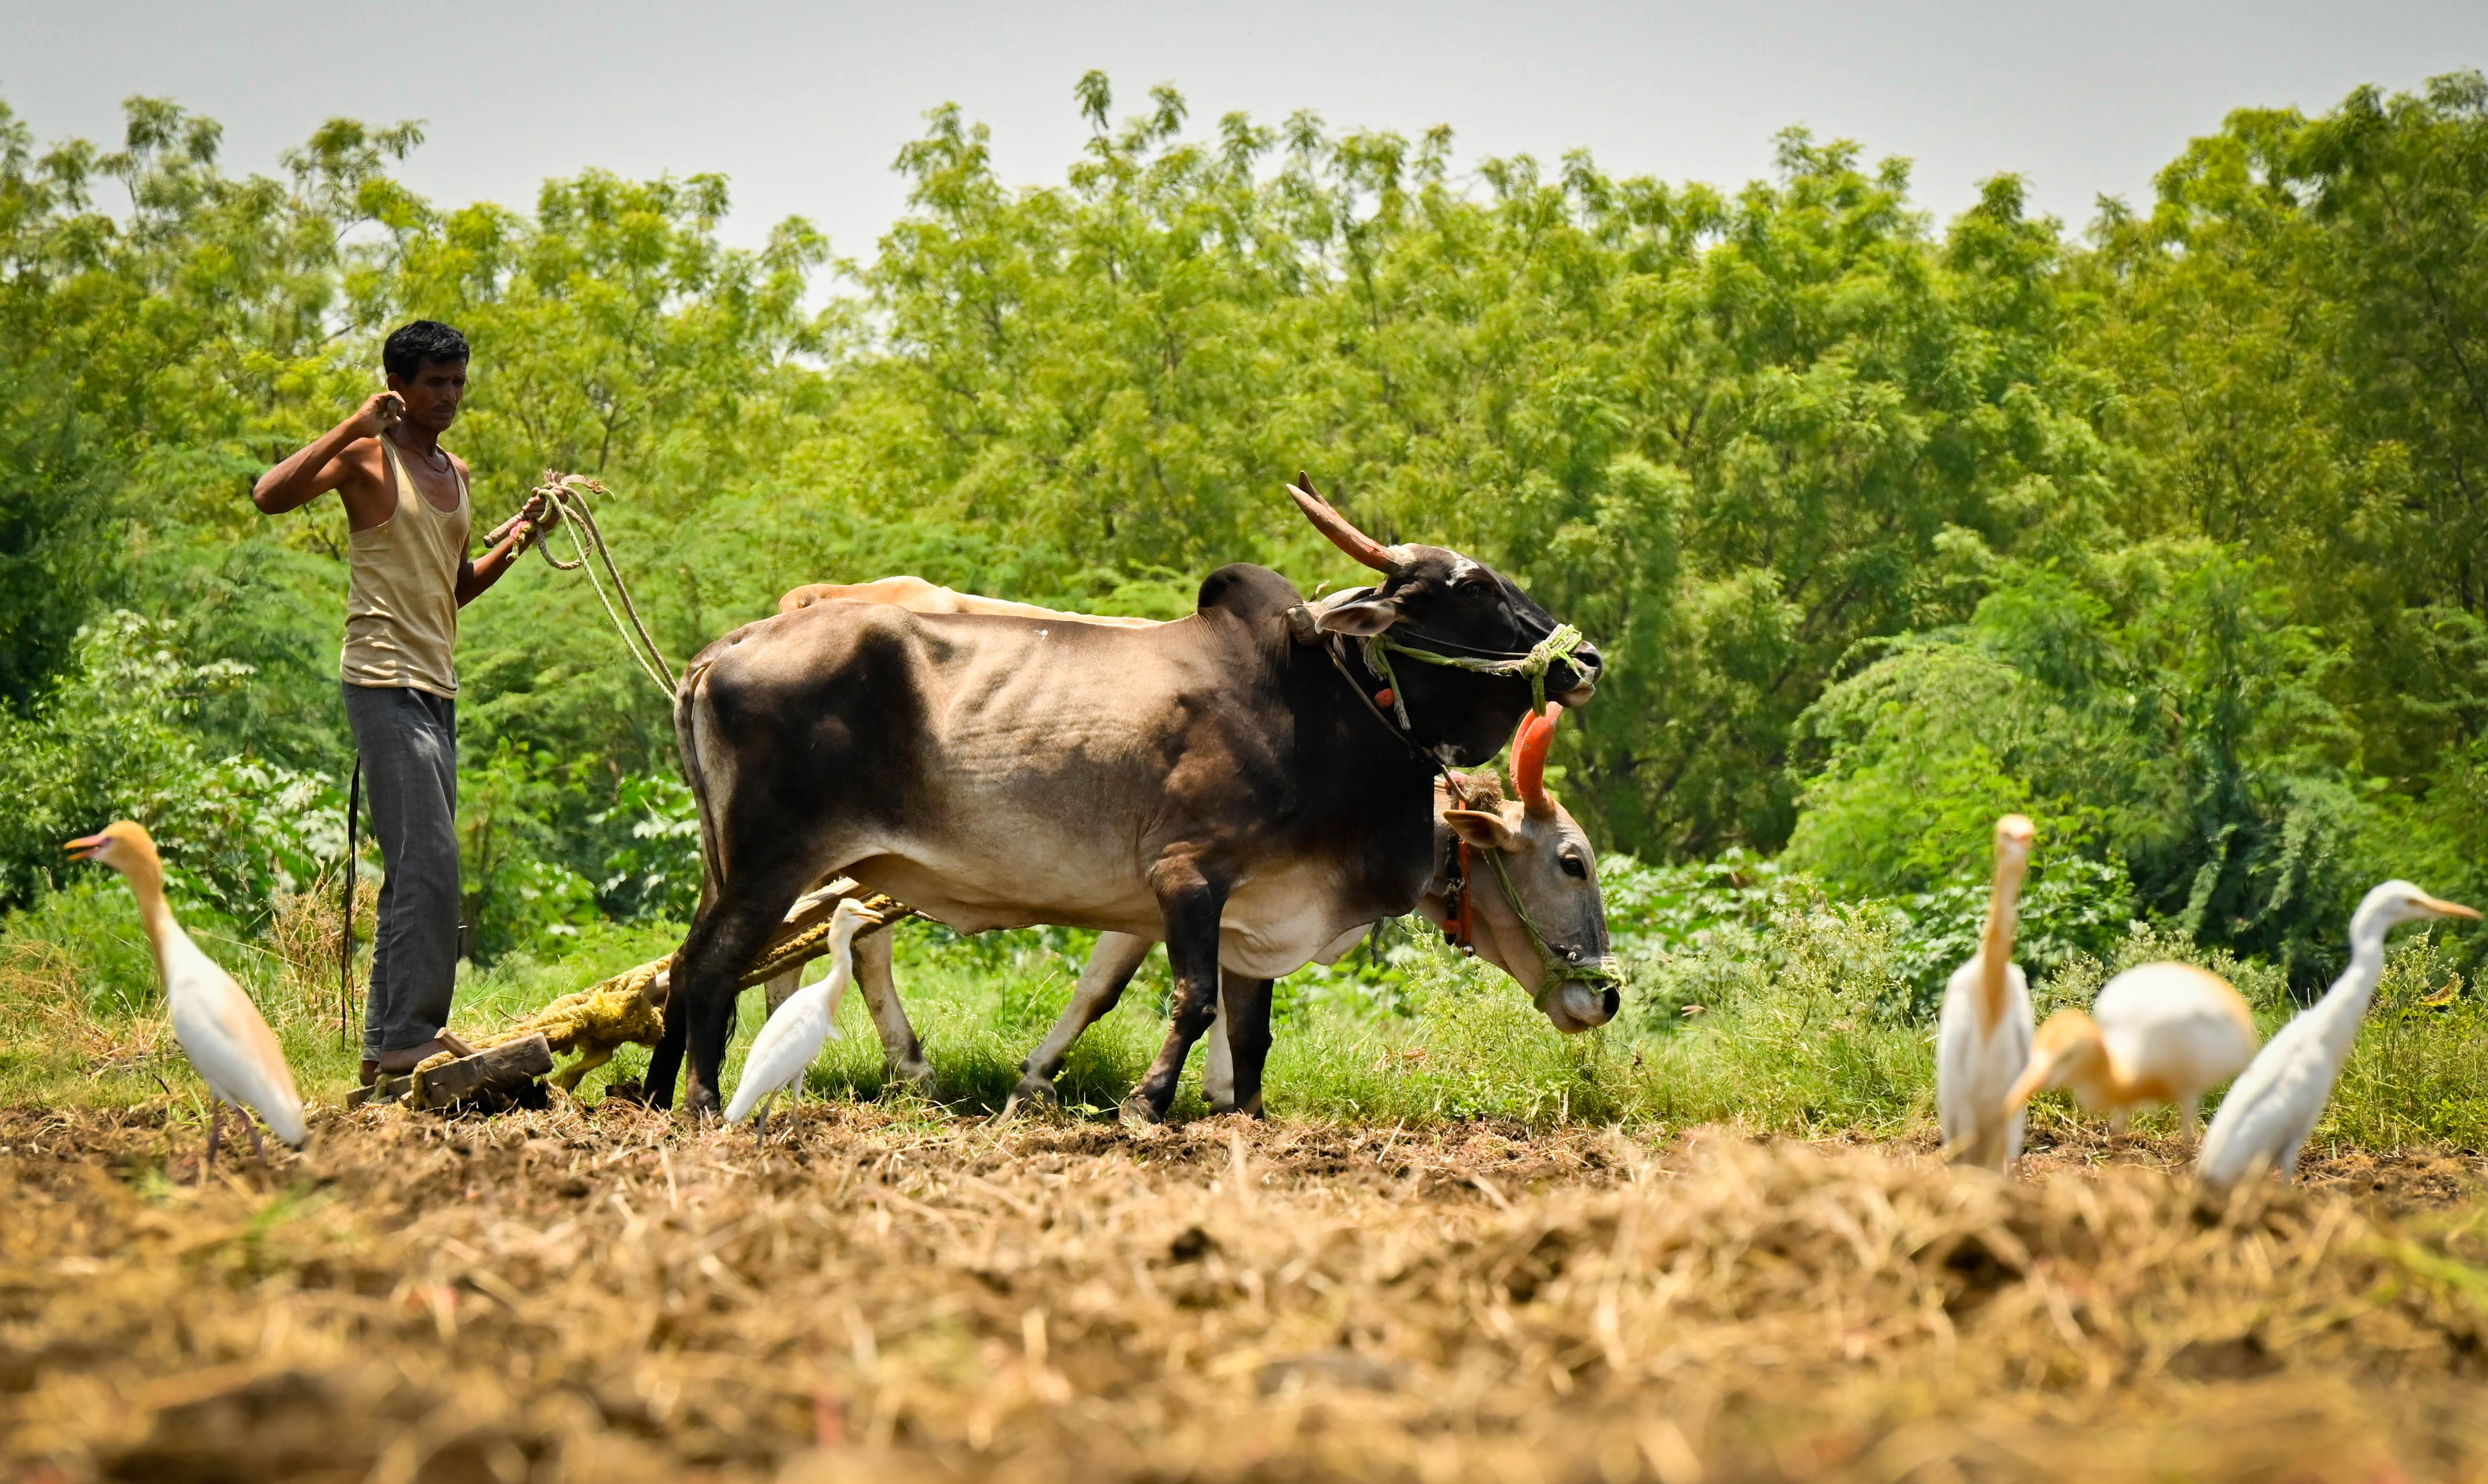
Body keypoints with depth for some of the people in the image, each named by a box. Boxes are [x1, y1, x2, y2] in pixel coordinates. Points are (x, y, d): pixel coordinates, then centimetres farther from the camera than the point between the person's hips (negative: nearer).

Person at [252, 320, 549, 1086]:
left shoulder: (456, 472, 18)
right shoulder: (369, 457, -5)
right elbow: (270, 494, -22)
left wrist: (517, 536, 11)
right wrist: (354, 425, -21)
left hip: (437, 689, 9)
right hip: (387, 682, -9)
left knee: (415, 872, 11)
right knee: (429, 863, -16)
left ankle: (385, 1048, 16)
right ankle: (413, 1035, -15)